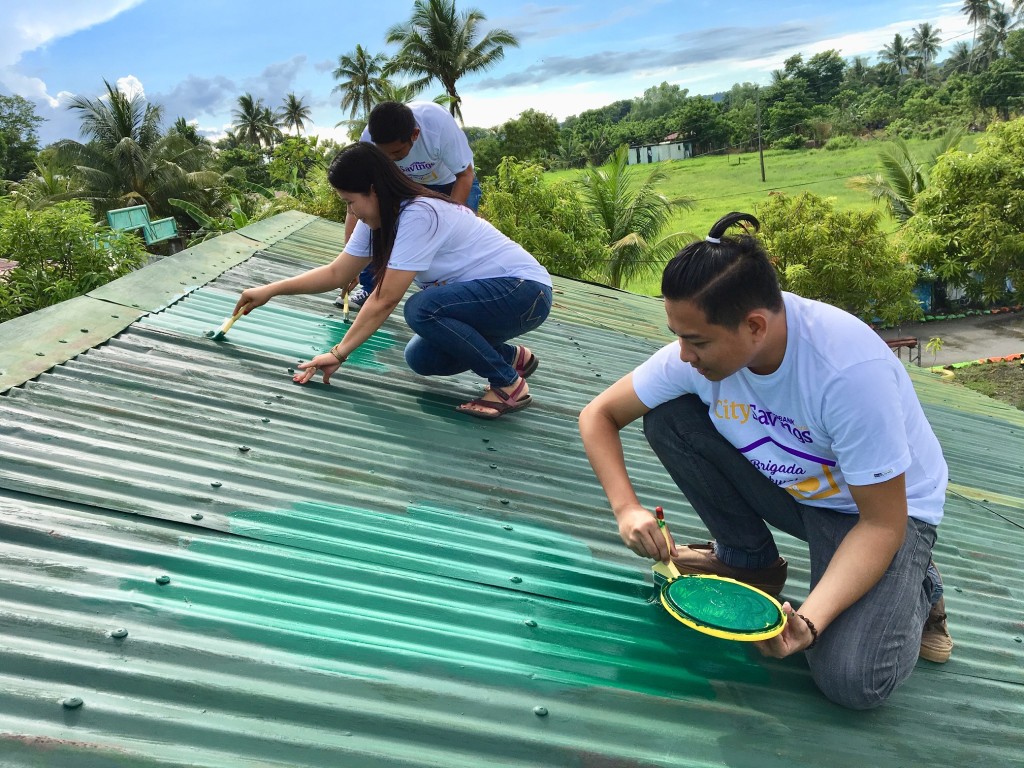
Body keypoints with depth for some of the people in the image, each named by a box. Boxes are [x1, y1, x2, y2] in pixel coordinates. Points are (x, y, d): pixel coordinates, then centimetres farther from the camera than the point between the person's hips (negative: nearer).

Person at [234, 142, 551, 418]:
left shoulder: (418, 215, -25)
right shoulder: (377, 219, 3)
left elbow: (384, 300, -25)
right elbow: (336, 273, 9)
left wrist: (339, 353, -19)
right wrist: (269, 291, 6)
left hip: (526, 293, -9)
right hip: (490, 293, 9)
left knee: (421, 308, -28)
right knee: (420, 359, 0)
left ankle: (509, 384, -14)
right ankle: (513, 357, 18)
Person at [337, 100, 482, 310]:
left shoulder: (439, 123, -39)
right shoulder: (369, 140, -31)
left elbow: (465, 175, -25)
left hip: (451, 181, -2)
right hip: (407, 182, 2)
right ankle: (367, 288, 0)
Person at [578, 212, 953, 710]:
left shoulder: (851, 371, -36)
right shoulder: (702, 346, -22)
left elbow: (882, 524, -27)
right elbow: (598, 414, -11)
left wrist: (807, 621, -37)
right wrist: (627, 508, -25)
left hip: (886, 507, -4)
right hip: (787, 489, 5)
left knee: (851, 680, -25)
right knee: (667, 418, -19)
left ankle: (914, 589, 9)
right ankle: (749, 560, 1)